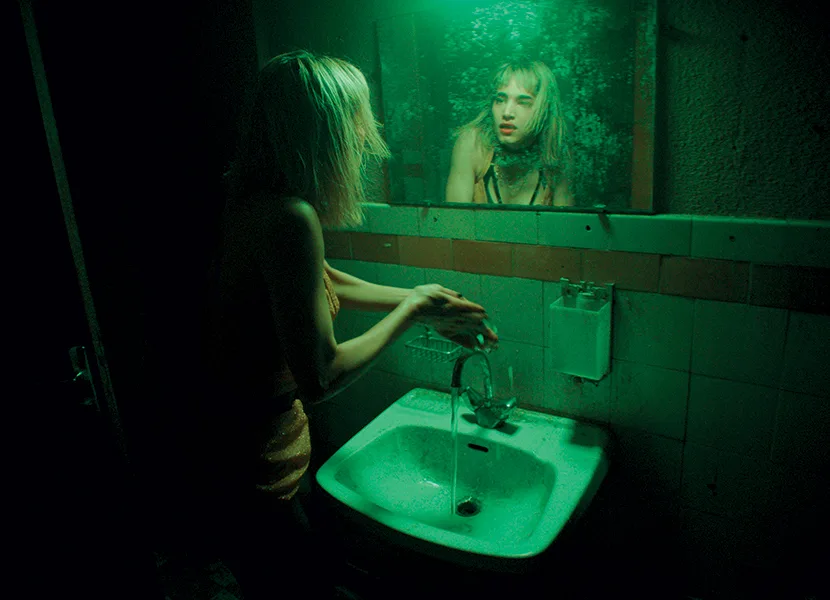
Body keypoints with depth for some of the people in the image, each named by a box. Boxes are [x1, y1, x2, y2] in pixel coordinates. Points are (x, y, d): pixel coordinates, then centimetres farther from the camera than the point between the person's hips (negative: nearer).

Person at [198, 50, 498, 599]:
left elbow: (326, 283, 15)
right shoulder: (290, 217, -29)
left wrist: (423, 303, 16)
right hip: (256, 467, -8)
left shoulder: (258, 203, 0)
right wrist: (412, 309, -14)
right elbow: (321, 377, -28)